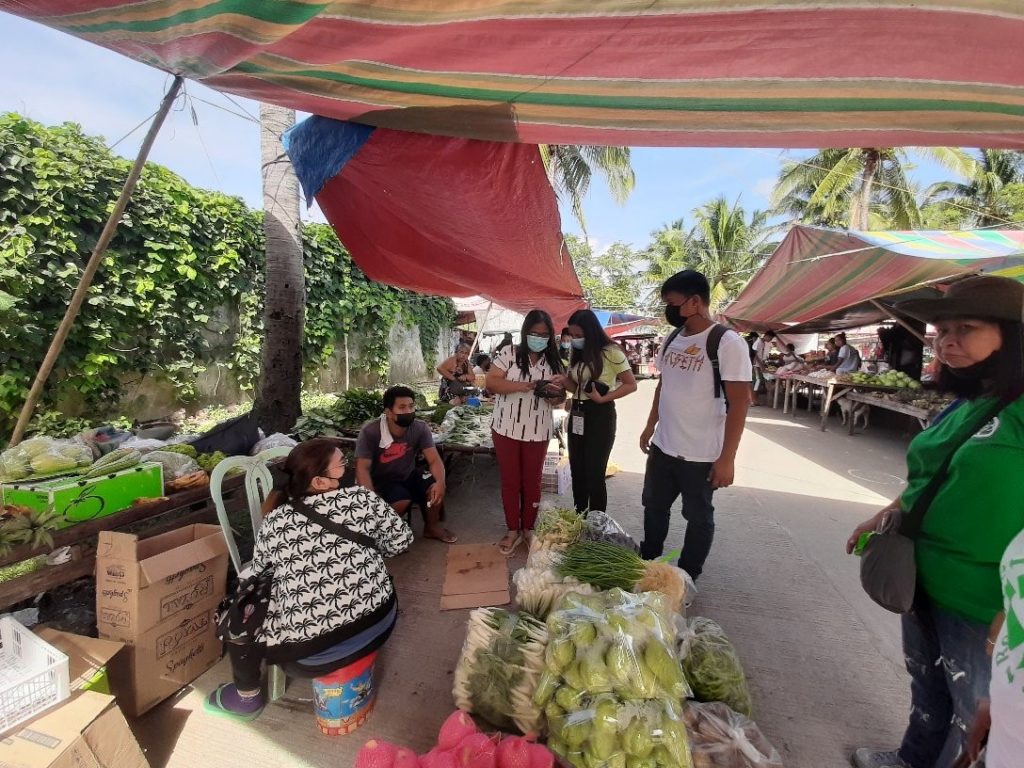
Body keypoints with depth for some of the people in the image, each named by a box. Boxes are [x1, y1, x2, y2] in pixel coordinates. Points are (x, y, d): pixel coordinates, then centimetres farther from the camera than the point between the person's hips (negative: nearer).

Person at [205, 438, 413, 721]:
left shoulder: (275, 522, -8)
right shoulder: (363, 499, -10)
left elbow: (259, 570, 8)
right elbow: (401, 541, 0)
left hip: (313, 651, -1)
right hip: (379, 624, 2)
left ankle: (247, 697, 38)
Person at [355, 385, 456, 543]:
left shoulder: (420, 429, -14)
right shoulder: (370, 431, -23)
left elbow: (434, 460, -18)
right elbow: (363, 468, -23)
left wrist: (440, 482, -39)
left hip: (409, 475, 4)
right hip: (381, 480, -4)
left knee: (436, 487, -21)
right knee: (402, 501, -31)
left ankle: (431, 527, 7)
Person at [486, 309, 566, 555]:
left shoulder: (554, 361, 3)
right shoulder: (509, 353, -5)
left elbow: (561, 394, 7)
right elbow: (491, 383, -11)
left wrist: (555, 397, -18)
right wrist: (521, 386, -25)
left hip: (538, 431, 2)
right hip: (506, 429, -2)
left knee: (532, 481, 13)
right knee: (510, 481, 9)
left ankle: (528, 528, 31)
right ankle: (513, 530, 26)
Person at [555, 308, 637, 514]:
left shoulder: (610, 352, -13)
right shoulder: (577, 354, 10)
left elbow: (631, 385, -10)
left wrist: (603, 398, -20)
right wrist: (564, 381, -7)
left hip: (600, 416, -7)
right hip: (577, 415, 7)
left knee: (594, 474, 0)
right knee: (577, 472, 13)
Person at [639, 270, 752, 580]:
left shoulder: (727, 342, -16)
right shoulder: (672, 339, 5)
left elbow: (739, 401, -17)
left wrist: (727, 458, -19)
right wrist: (650, 425, 18)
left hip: (701, 454, -7)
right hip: (662, 446, 7)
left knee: (698, 517, 13)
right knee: (654, 507, 20)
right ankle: (647, 565, 43)